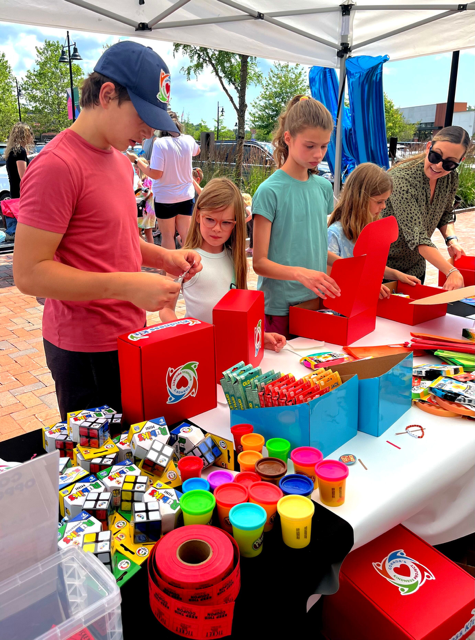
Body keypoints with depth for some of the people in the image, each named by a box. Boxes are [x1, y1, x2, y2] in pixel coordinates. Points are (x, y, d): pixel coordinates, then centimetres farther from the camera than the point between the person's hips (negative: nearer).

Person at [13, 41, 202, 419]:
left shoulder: (118, 158, 11)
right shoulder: (57, 166, -18)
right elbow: (29, 273, -21)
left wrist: (163, 257, 2)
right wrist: (128, 286, -25)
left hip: (130, 332, 8)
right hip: (86, 349, -8)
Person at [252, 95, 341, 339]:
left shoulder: (323, 187, 8)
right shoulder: (270, 191, -10)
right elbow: (260, 262, -13)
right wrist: (300, 273, -27)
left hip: (316, 301, 5)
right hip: (279, 309, -5)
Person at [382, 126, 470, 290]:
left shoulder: (451, 178, -5)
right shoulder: (403, 178, -27)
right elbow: (416, 236, -34)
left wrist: (451, 239, -9)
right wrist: (451, 272, -40)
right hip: (384, 267, -6)